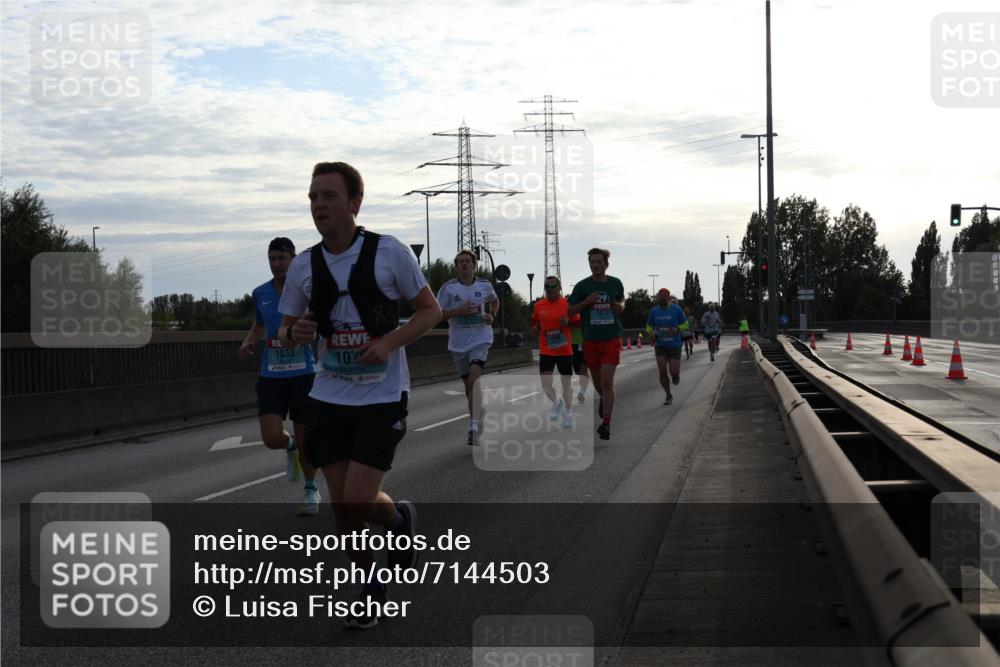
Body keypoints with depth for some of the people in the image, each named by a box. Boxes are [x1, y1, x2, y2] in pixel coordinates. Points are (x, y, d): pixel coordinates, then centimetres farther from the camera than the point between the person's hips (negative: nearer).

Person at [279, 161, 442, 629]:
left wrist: (388, 342, -18)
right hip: (328, 397, 4)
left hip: (381, 396, -4)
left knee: (358, 502, -11)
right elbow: (287, 329, 12)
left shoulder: (390, 253, -9)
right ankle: (370, 588, 25)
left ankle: (399, 518, 24)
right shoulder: (304, 266, 2)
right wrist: (294, 333, -13)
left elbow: (430, 311, -2)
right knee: (341, 506, 5)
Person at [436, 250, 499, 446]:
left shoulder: (485, 285, 0)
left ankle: (474, 425, -27)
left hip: (481, 339, -2)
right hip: (458, 343, 2)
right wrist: (459, 311, -19)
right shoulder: (448, 288, -5)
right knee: (468, 384, 12)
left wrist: (491, 315, 3)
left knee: (474, 378, -21)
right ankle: (477, 421, 29)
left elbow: (494, 301, 22)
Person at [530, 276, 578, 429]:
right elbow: (535, 322, 20)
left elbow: (579, 322, 3)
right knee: (546, 384, -11)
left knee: (567, 384, 7)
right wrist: (534, 329, -1)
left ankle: (567, 413, 20)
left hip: (565, 350, -1)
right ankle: (557, 402, 16)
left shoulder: (568, 305, -4)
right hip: (546, 351, 1)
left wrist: (568, 322, -16)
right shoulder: (538, 305, 2)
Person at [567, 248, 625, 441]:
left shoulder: (615, 283, 3)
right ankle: (603, 399, 48)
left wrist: (620, 306, -1)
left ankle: (606, 423, -11)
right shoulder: (582, 286, -2)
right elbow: (570, 311, 2)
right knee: (597, 380, 14)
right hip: (590, 340, 1)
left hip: (611, 339, -1)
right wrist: (586, 302, -15)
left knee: (607, 381, -12)